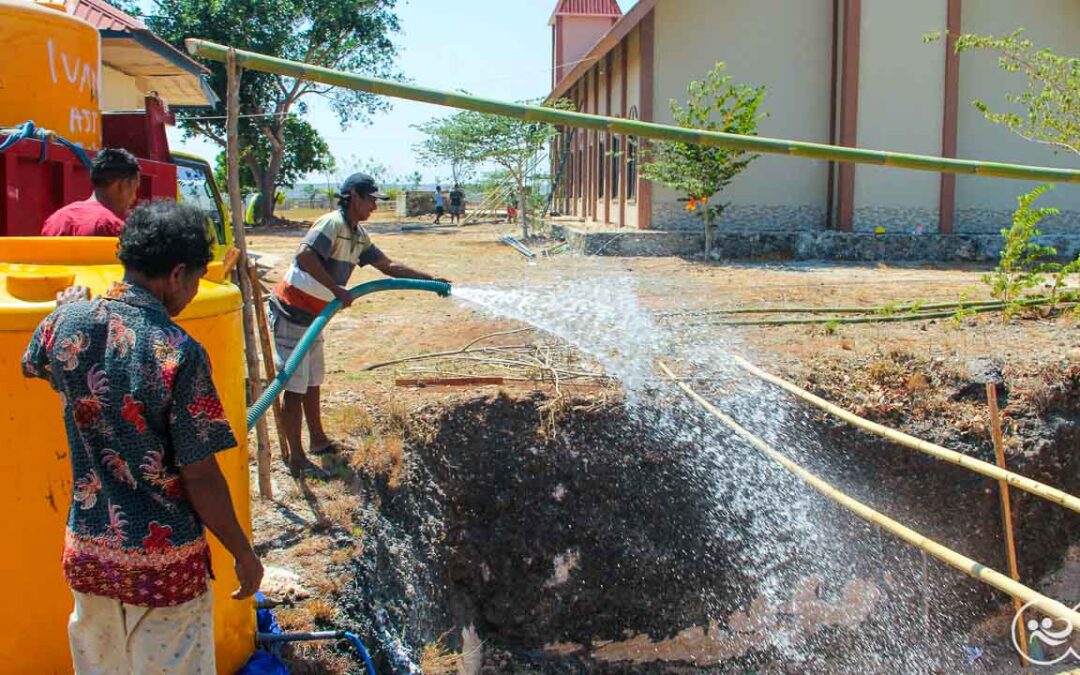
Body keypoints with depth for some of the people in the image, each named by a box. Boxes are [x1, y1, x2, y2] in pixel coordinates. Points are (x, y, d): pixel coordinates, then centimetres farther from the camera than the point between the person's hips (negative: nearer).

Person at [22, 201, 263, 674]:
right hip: (163, 560, -6)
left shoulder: (69, 321, -6)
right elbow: (200, 479, -19)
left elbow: (31, 365, 20)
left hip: (86, 550, 6)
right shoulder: (180, 353, -22)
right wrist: (244, 554, -6)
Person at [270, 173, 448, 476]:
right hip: (291, 314, -9)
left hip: (311, 317, 9)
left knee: (312, 383, 21)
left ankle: (318, 440, 36)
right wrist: (337, 290, -28)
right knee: (295, 388, -4)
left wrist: (431, 279, 12)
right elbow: (305, 257, -33)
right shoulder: (332, 223, -18)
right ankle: (296, 460, 4)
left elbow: (389, 266, 17)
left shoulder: (358, 235, 10)